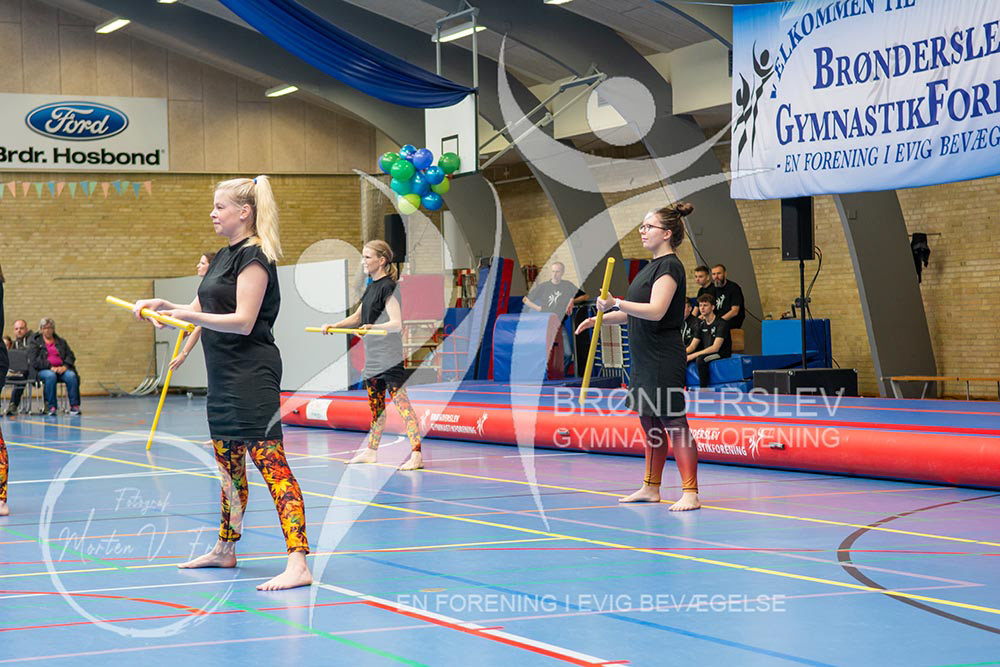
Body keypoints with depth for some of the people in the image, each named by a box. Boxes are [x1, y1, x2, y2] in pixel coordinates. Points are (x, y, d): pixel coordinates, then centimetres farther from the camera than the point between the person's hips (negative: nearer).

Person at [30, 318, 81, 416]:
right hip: (43, 370, -3)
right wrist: (50, 367, -15)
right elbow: (34, 361, -3)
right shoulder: (35, 342, 11)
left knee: (71, 375, -30)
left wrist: (65, 366, -9)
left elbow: (70, 356, 12)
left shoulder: (61, 341, 22)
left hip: (61, 369, 3)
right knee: (51, 376, -38)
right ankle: (51, 407, -35)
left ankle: (74, 405, -30)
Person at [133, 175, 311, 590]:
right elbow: (200, 311, 23)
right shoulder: (224, 257, 17)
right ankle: (225, 549, 33)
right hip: (224, 375, 10)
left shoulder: (254, 256, -12)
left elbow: (243, 321, -19)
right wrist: (165, 306, 6)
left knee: (269, 460, -16)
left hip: (252, 375, -10)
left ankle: (298, 563, -22)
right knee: (228, 464, 19)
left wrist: (191, 317, -27)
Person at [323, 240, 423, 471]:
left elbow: (396, 323, -20)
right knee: (376, 404, 17)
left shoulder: (388, 287, -13)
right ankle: (371, 451, 27)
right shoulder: (371, 287, 14)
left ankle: (416, 454, -17)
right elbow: (357, 317, 27)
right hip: (372, 356, 9)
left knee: (401, 402, -13)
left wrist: (373, 327, -36)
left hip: (390, 356, -9)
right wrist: (334, 326, 15)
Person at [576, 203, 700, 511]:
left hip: (664, 358, -10)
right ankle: (651, 488, 25)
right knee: (650, 422, 16)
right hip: (644, 358, 10)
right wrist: (601, 318, 20)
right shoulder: (653, 266, 17)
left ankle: (690, 493, -9)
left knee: (673, 421, -10)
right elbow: (635, 312, 27)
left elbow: (655, 311, -26)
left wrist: (616, 303, -35)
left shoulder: (670, 266, -13)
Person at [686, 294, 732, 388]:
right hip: (706, 353, 8)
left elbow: (715, 348, -22)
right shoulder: (702, 325, 11)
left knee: (700, 359, -35)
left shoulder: (721, 324, -13)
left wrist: (692, 356, -27)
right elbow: (692, 346, 10)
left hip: (722, 354, -8)